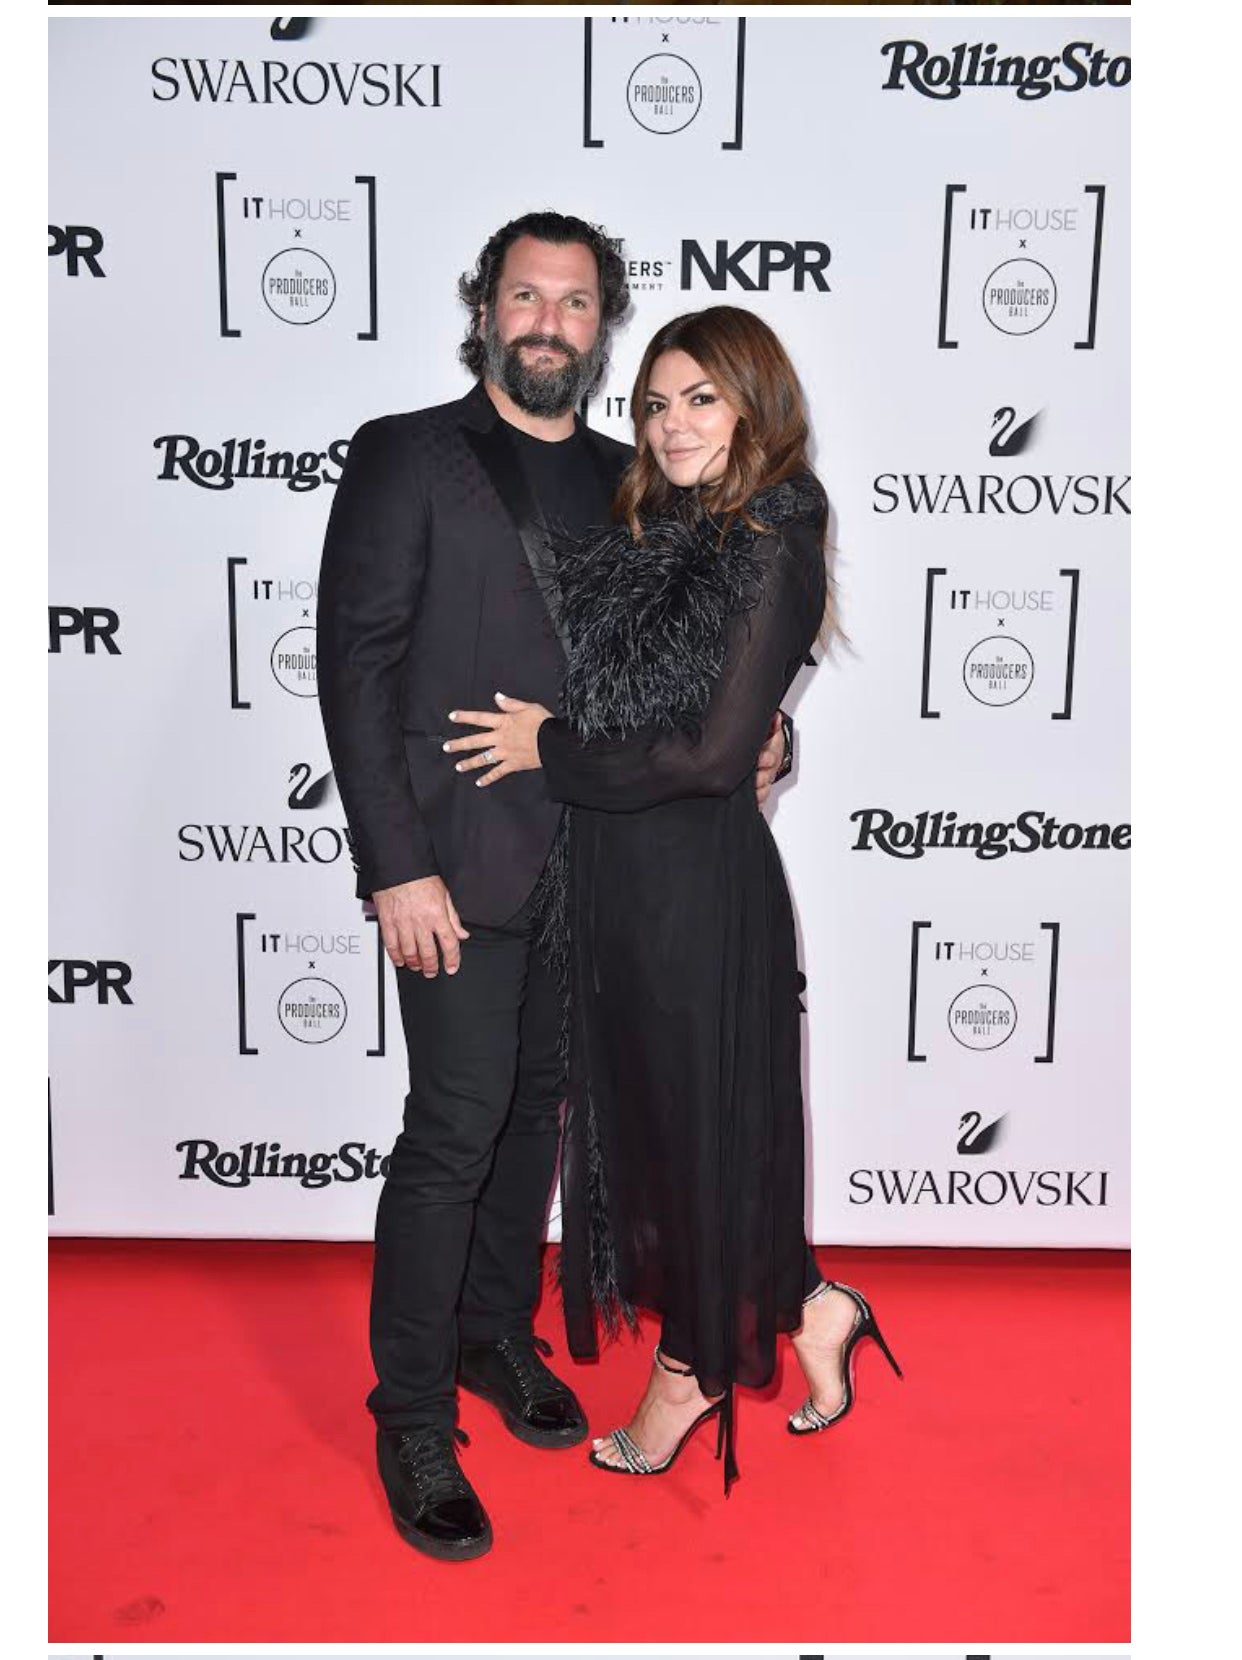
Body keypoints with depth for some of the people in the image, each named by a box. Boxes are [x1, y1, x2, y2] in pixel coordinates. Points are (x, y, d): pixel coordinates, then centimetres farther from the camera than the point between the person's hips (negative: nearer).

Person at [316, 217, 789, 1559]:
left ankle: (497, 1334, 34)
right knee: (455, 1128, -4)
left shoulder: (624, 480, 13)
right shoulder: (405, 456, -2)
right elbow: (357, 666, -9)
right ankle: (413, 1420, 13)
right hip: (460, 859, -5)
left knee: (536, 1109, 15)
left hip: (588, 861, 5)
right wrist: (398, 865, -16)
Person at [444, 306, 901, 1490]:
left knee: (698, 1112, 8)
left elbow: (713, 751, -18)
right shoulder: (645, 535, 10)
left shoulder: (772, 553, -12)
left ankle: (695, 1363, 32)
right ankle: (802, 1304, 34)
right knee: (637, 1103, 16)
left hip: (701, 877, -8)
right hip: (618, 869, 8)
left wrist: (552, 748, -12)